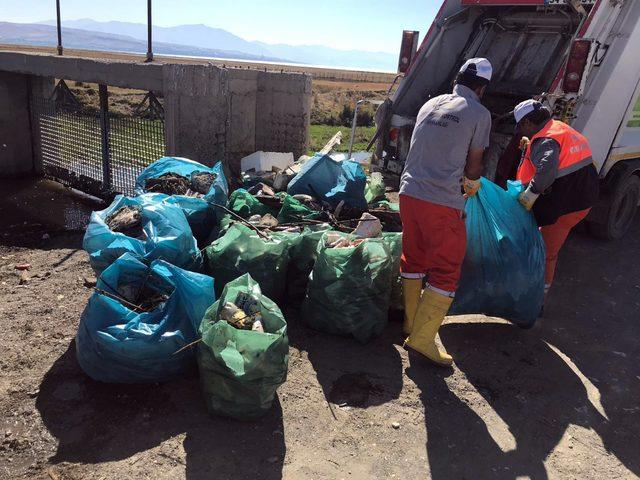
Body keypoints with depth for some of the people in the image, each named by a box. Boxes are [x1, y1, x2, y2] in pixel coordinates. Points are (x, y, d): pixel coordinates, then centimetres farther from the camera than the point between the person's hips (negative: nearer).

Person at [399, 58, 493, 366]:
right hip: (442, 202, -6)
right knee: (446, 271, 5)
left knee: (413, 260, 19)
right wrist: (472, 186, 26)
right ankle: (422, 338, 7)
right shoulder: (479, 114, -1)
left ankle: (412, 322, 32)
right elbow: (473, 166, 3)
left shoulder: (430, 105, 15)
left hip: (409, 192, 6)